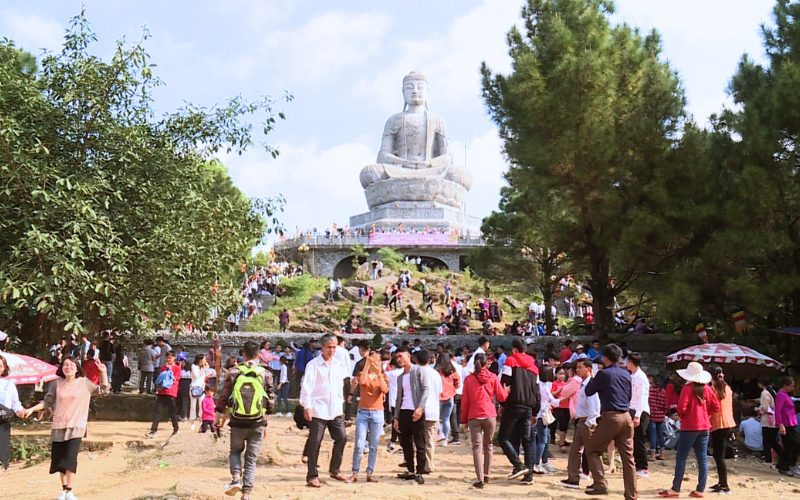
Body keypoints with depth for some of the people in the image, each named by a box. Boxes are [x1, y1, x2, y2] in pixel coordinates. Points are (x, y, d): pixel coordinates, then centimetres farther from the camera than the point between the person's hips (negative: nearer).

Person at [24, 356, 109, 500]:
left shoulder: (84, 383, 1)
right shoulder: (57, 384, 3)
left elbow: (103, 390, 4)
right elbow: (47, 402, 7)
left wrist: (103, 372, -6)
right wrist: (31, 409, -4)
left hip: (76, 427, -2)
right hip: (58, 427, 3)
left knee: (70, 458, -14)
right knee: (58, 459, 8)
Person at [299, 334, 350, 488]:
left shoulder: (340, 363, 8)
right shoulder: (313, 364, -8)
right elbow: (306, 386, -14)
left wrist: (342, 403, 12)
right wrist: (306, 406, -22)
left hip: (336, 410, 5)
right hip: (318, 410, -5)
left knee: (342, 437, 6)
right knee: (315, 443, -1)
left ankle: (335, 470, 23)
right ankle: (312, 476, 8)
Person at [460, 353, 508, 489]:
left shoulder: (468, 379, 1)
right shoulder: (493, 377, 1)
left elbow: (464, 401, 1)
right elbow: (502, 397, 3)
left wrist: (464, 419, 10)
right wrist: (506, 390, 24)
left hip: (474, 417, -1)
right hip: (490, 416, 1)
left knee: (477, 447, -3)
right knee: (488, 445, 18)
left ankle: (480, 479, -12)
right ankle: (487, 474, 25)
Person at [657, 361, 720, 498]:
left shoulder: (687, 388, -13)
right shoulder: (707, 389, 4)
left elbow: (682, 408, -19)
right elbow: (716, 407, 7)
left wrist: (682, 417, 0)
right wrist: (705, 415, 14)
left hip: (689, 427, -6)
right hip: (704, 427, 6)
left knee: (681, 458, -1)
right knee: (702, 459, 7)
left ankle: (675, 489, 0)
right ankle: (700, 490, 9)